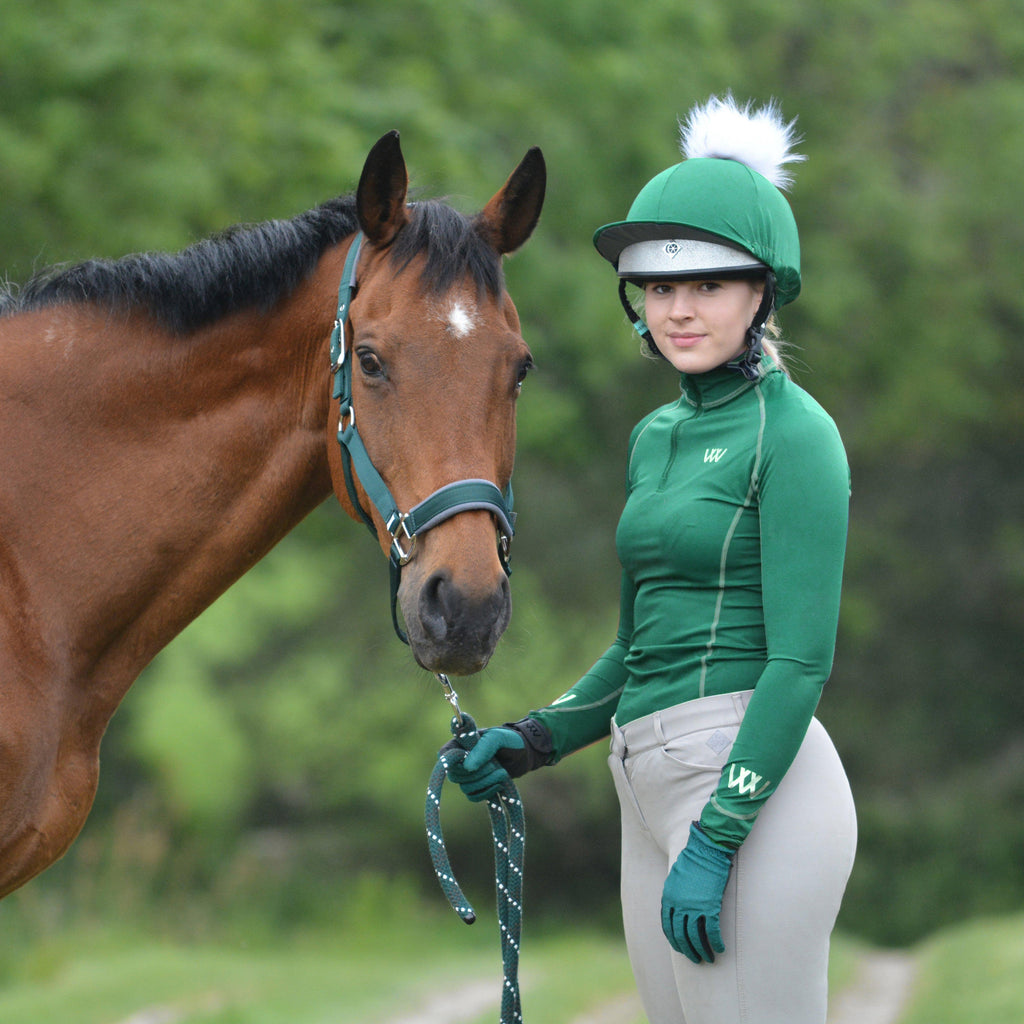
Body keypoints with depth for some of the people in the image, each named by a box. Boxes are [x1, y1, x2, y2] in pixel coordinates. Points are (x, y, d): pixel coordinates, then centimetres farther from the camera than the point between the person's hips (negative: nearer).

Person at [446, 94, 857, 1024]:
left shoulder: (794, 433, -7)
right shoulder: (657, 436, 18)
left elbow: (801, 659, -14)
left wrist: (716, 840, -19)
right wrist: (535, 741, 15)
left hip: (753, 788, -9)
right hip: (653, 791, 9)